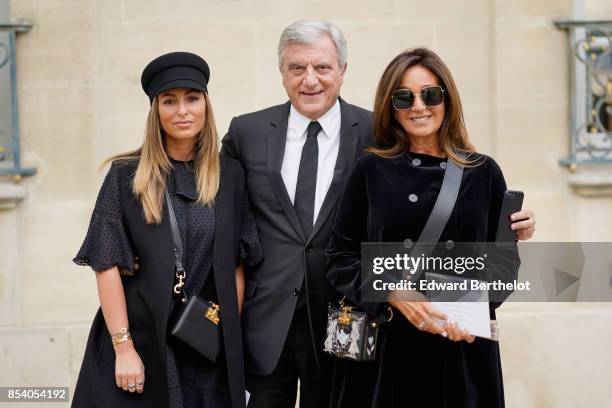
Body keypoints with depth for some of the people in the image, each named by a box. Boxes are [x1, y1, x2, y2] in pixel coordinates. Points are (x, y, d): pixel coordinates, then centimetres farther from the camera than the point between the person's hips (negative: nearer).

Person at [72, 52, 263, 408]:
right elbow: (107, 263, -7)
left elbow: (238, 263, 5)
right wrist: (123, 347, -13)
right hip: (141, 339, -2)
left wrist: (229, 334, -2)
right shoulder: (126, 176, -3)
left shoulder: (230, 176, 5)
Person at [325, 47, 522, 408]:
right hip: (384, 347, 0)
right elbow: (341, 259, 0)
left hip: (462, 353, 1)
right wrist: (394, 293, -16)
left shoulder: (484, 172, 4)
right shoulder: (371, 171, 2)